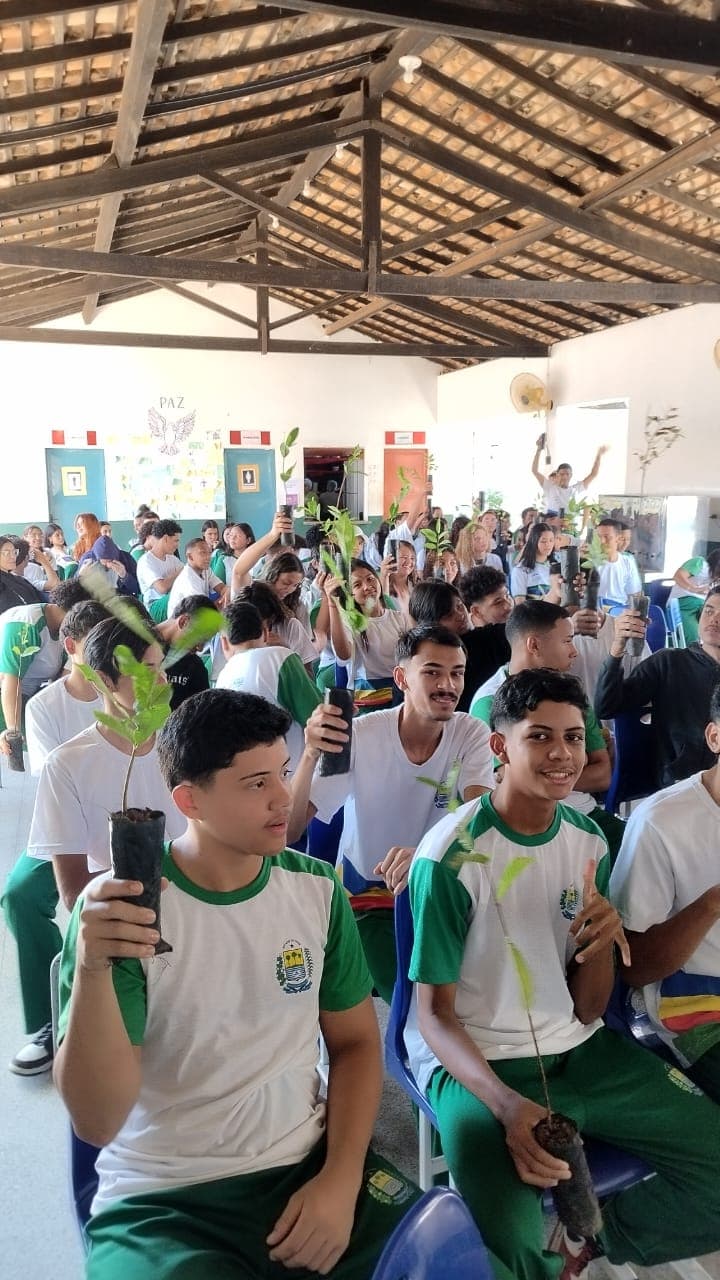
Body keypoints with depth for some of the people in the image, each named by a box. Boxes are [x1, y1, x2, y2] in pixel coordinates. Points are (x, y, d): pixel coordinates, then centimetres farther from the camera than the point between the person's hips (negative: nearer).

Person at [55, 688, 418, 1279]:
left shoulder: (316, 888, -4)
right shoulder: (123, 905, -15)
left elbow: (355, 1041, 7)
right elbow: (98, 1121, -19)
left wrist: (340, 1178, -6)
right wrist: (92, 969, -33)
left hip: (308, 1164, 3)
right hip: (162, 1197, -2)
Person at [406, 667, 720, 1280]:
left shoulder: (589, 841, -1)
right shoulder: (450, 857, -18)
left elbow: (588, 1011, 3)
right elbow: (434, 1016, -12)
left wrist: (601, 942, -19)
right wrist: (508, 1105, -29)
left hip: (578, 1050, 6)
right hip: (473, 1061, -5)